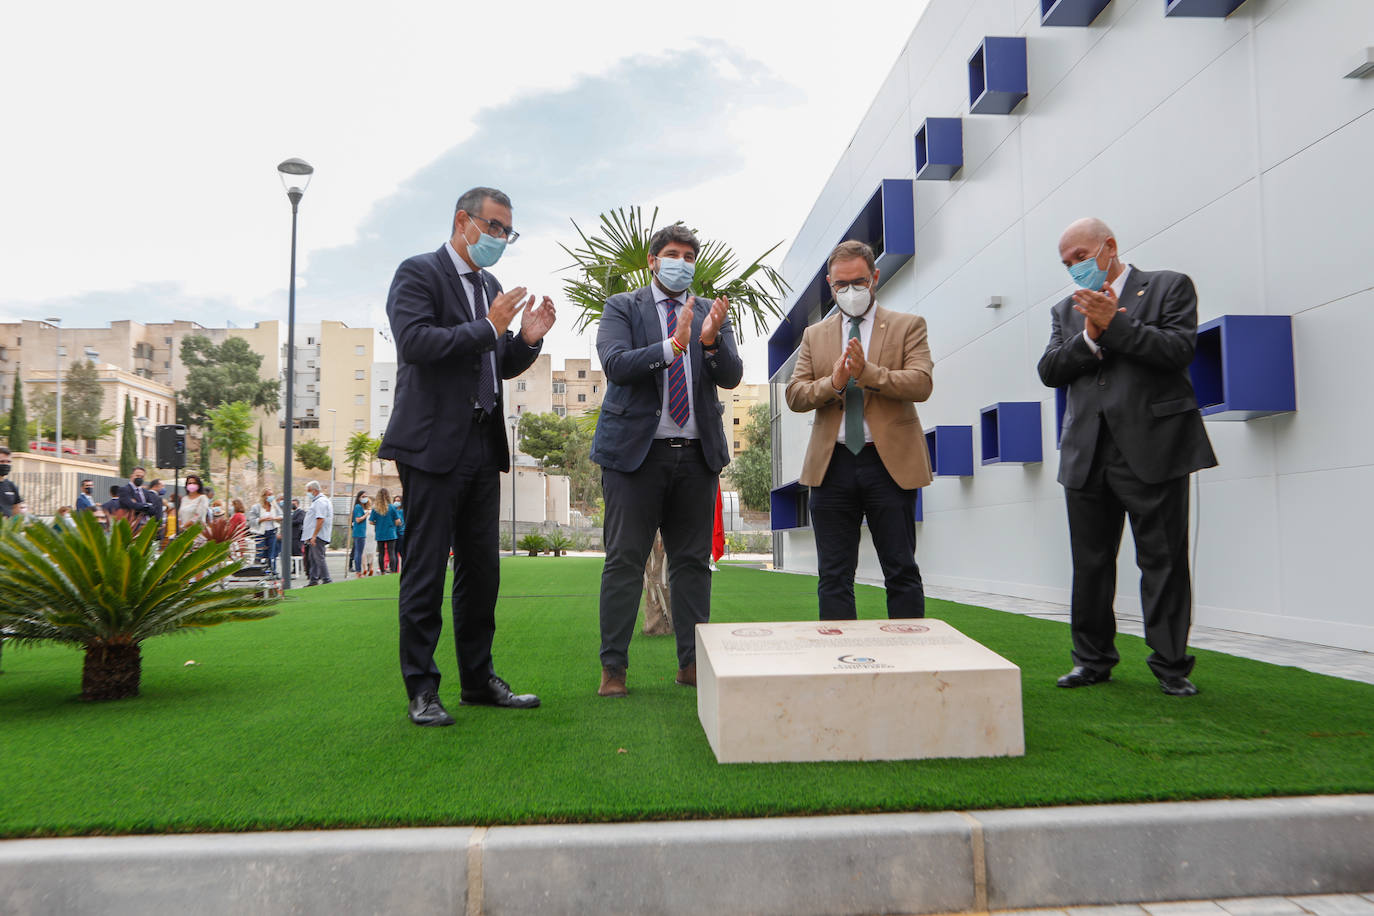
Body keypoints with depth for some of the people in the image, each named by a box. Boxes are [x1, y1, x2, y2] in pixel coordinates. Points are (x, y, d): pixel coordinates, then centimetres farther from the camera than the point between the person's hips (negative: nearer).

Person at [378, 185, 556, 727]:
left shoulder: (491, 287, 20)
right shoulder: (418, 273, -2)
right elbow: (415, 341, -17)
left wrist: (527, 339, 3)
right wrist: (487, 328, -16)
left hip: (482, 446, 8)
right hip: (434, 444, -7)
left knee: (482, 568, 11)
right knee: (427, 569, -1)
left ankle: (479, 679, 21)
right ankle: (422, 690, 8)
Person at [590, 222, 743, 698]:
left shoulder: (712, 314, 13)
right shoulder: (622, 307, 5)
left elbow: (731, 377, 2)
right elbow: (615, 364, -11)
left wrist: (711, 339, -17)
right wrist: (673, 345, -22)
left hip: (697, 453, 3)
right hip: (637, 449, -3)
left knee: (693, 561, 8)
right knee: (624, 561, 0)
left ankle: (692, 662, 17)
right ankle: (613, 667, 8)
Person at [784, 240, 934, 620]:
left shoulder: (908, 326, 7)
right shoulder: (815, 335, 15)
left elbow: (921, 384, -7)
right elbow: (794, 395, 6)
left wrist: (868, 372, -20)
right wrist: (833, 383, -13)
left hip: (890, 463, -2)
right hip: (832, 464, 3)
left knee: (901, 573, 3)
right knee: (833, 577, 6)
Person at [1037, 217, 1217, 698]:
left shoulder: (1169, 286, 6)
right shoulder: (1067, 310, 18)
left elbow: (1179, 349, -8)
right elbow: (1049, 371, 6)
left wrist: (1113, 324, -12)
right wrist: (1090, 336, -8)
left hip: (1152, 449, -4)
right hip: (1088, 455, 4)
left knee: (1163, 560, 0)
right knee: (1090, 563, 9)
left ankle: (1171, 666, 10)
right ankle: (1093, 659, 20)